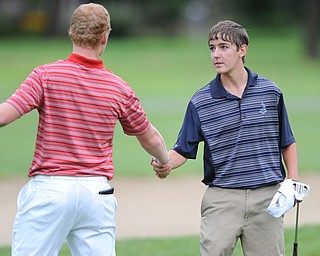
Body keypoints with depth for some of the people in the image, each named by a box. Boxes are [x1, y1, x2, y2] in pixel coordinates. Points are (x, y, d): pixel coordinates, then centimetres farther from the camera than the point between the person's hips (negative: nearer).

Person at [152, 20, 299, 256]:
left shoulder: (270, 92, 5)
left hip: (266, 198, 1)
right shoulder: (200, 101, 1)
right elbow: (183, 150, 4)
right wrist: (165, 164, -17)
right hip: (221, 199, -1)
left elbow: (287, 143, 13)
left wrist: (293, 181, 2)